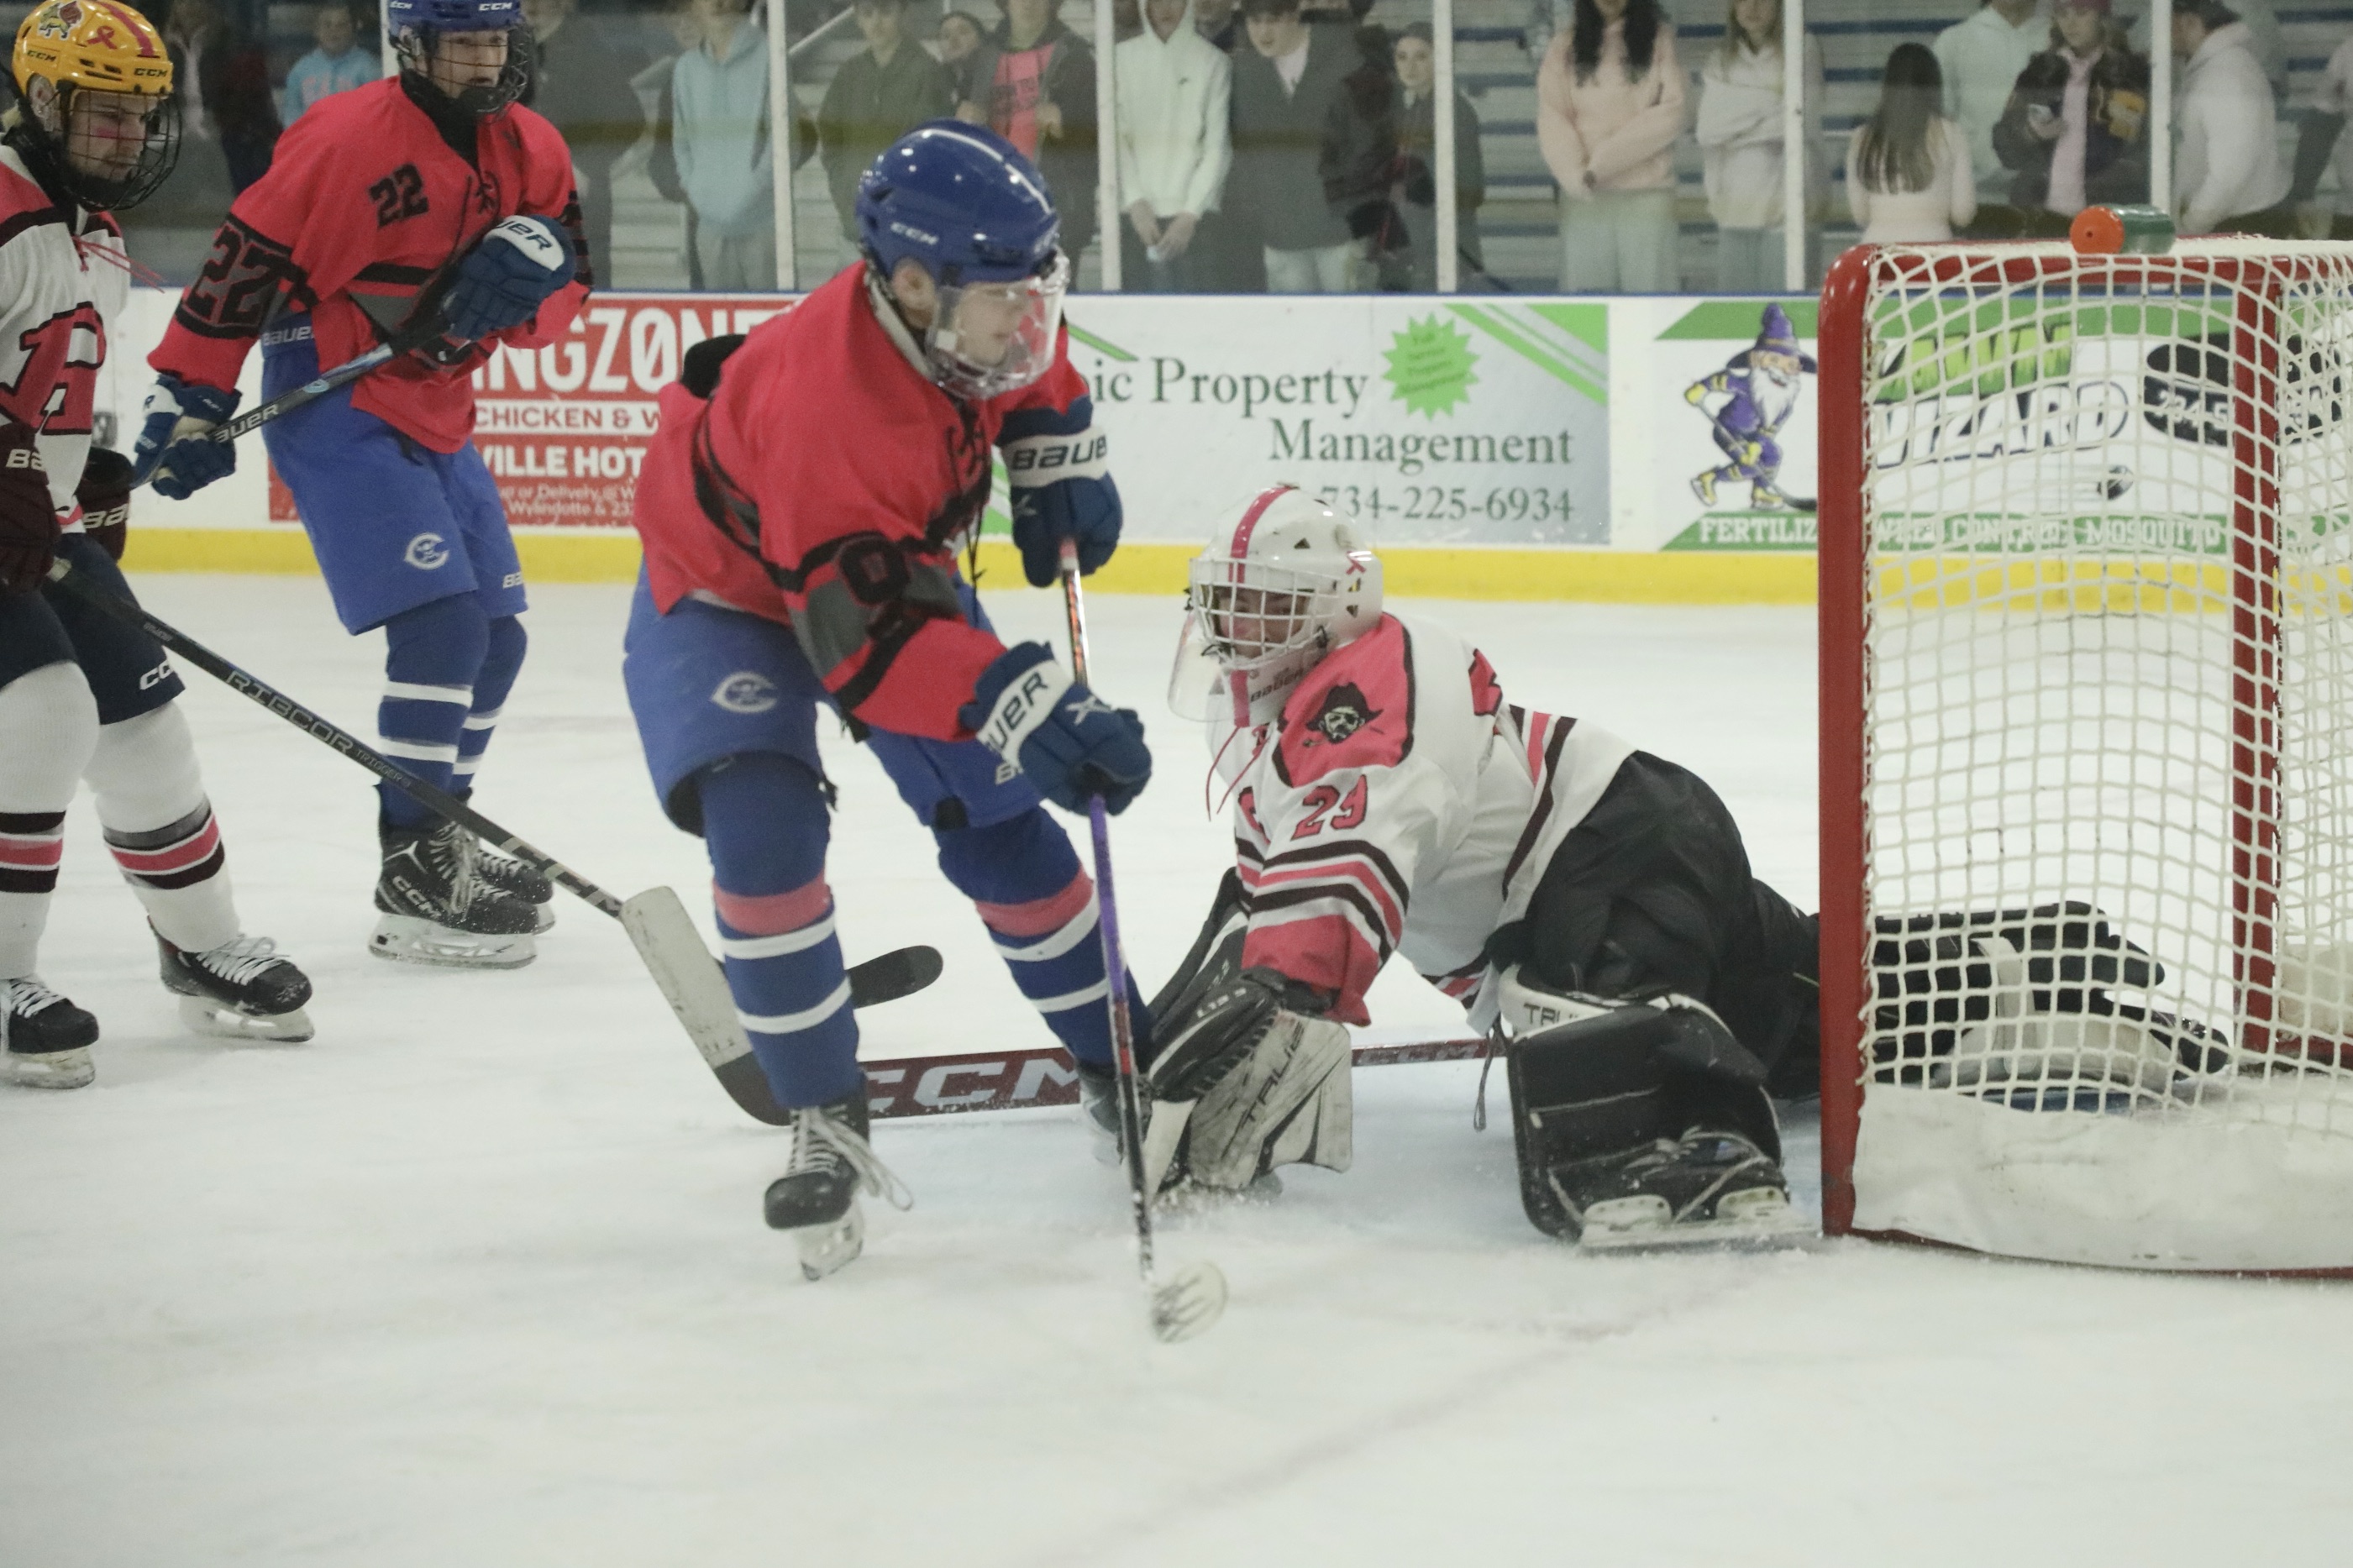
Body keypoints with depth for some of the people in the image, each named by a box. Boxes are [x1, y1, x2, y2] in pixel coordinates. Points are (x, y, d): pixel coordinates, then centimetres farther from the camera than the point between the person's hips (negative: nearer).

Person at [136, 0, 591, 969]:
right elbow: (248, 256, -15)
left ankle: (439, 841, 29)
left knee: (496, 639, 12)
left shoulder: (531, 152, 4)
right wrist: (193, 396, -15)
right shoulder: (350, 136, -18)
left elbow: (562, 298, 4)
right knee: (440, 620, -19)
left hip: (434, 417, 8)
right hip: (331, 409, -8)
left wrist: (528, 268, -20)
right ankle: (412, 879, -16)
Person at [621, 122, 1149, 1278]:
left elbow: (1033, 366, 7)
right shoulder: (823, 406, -43)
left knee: (996, 817, 2)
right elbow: (876, 637, -45)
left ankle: (1120, 1064, 17)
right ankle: (826, 1127, -14)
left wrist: (1058, 457, -5)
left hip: (896, 556, 6)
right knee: (761, 831, -24)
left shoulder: (961, 304, -22)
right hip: (727, 592, -6)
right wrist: (1033, 712, -52)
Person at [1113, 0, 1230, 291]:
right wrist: (1135, 202, -6)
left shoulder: (1212, 61, 2)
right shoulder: (1122, 57, 8)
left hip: (1192, 218, -2)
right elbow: (1116, 138, 5)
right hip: (1137, 217, 2)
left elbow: (1218, 148, 1)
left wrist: (1191, 213, -8)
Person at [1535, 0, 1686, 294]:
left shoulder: (1662, 39, 5)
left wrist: (1601, 163, -9)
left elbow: (1673, 111, -5)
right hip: (1584, 197, 2)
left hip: (1646, 193, -2)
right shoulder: (1565, 46, 11)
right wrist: (1578, 177, -15)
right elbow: (1552, 119, 2)